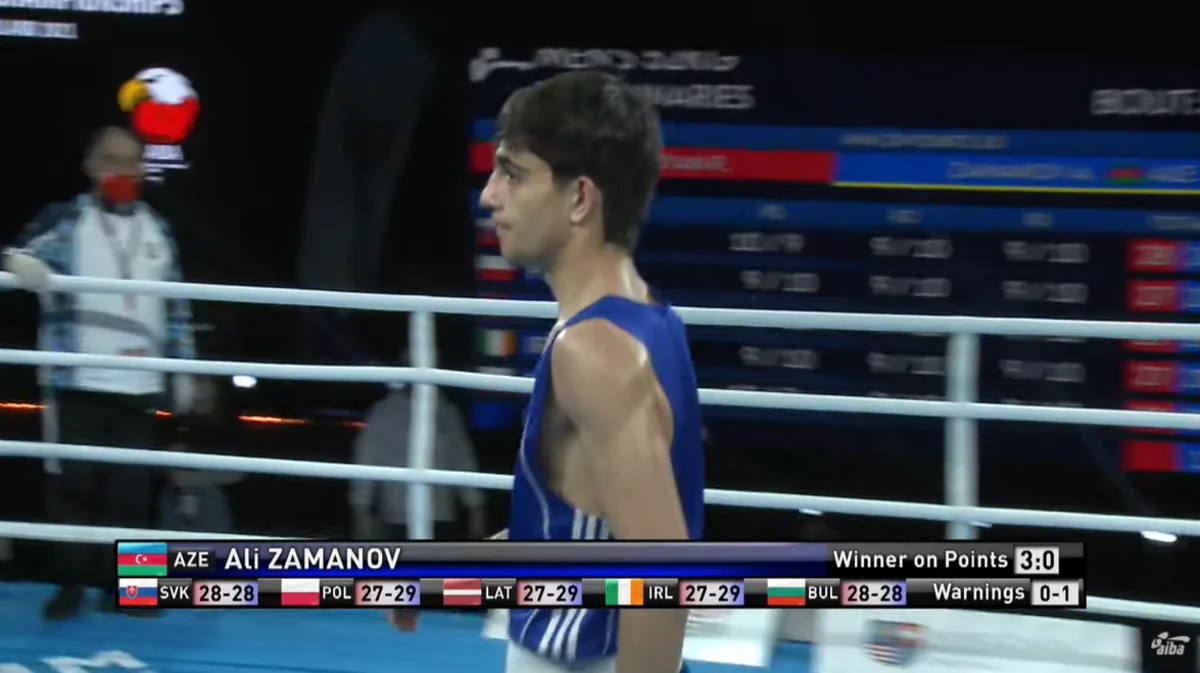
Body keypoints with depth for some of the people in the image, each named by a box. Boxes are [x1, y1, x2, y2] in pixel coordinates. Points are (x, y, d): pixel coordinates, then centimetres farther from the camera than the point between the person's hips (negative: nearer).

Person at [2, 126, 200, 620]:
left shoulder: (157, 230, 15)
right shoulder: (65, 220, 3)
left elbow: (175, 306, 18)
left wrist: (182, 367, 13)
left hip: (139, 386, 3)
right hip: (76, 381, -3)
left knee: (131, 488, 2)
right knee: (73, 483, -3)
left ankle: (120, 584, 10)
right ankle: (71, 583, 4)